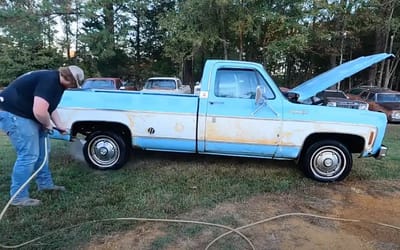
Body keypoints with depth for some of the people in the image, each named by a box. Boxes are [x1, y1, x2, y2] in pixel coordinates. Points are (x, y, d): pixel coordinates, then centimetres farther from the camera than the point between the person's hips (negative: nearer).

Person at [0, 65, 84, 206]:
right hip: (12, 114, -11)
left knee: (42, 151, 15)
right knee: (28, 155, -9)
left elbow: (51, 107, 17)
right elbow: (39, 111, -34)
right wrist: (48, 124, -14)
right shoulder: (49, 81, -26)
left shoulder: (57, 82, 8)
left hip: (26, 114, 11)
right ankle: (18, 198, 3)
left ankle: (45, 184, 29)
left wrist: (60, 126, 8)